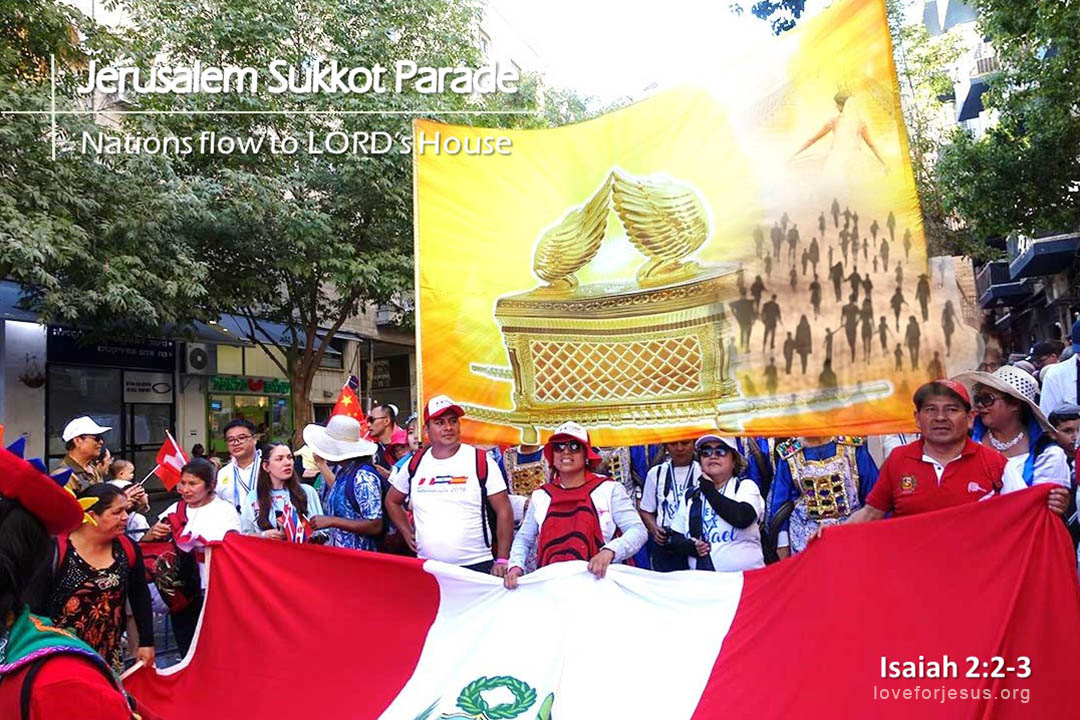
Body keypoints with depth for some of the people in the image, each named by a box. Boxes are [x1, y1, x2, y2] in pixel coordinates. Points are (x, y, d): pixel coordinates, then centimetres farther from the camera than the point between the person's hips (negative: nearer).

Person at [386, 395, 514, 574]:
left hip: (476, 565, -3)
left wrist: (502, 560, -7)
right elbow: (392, 501, 21)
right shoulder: (415, 464, 5)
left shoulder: (481, 461, -4)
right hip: (427, 567, 3)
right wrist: (408, 533, 9)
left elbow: (503, 510, -3)